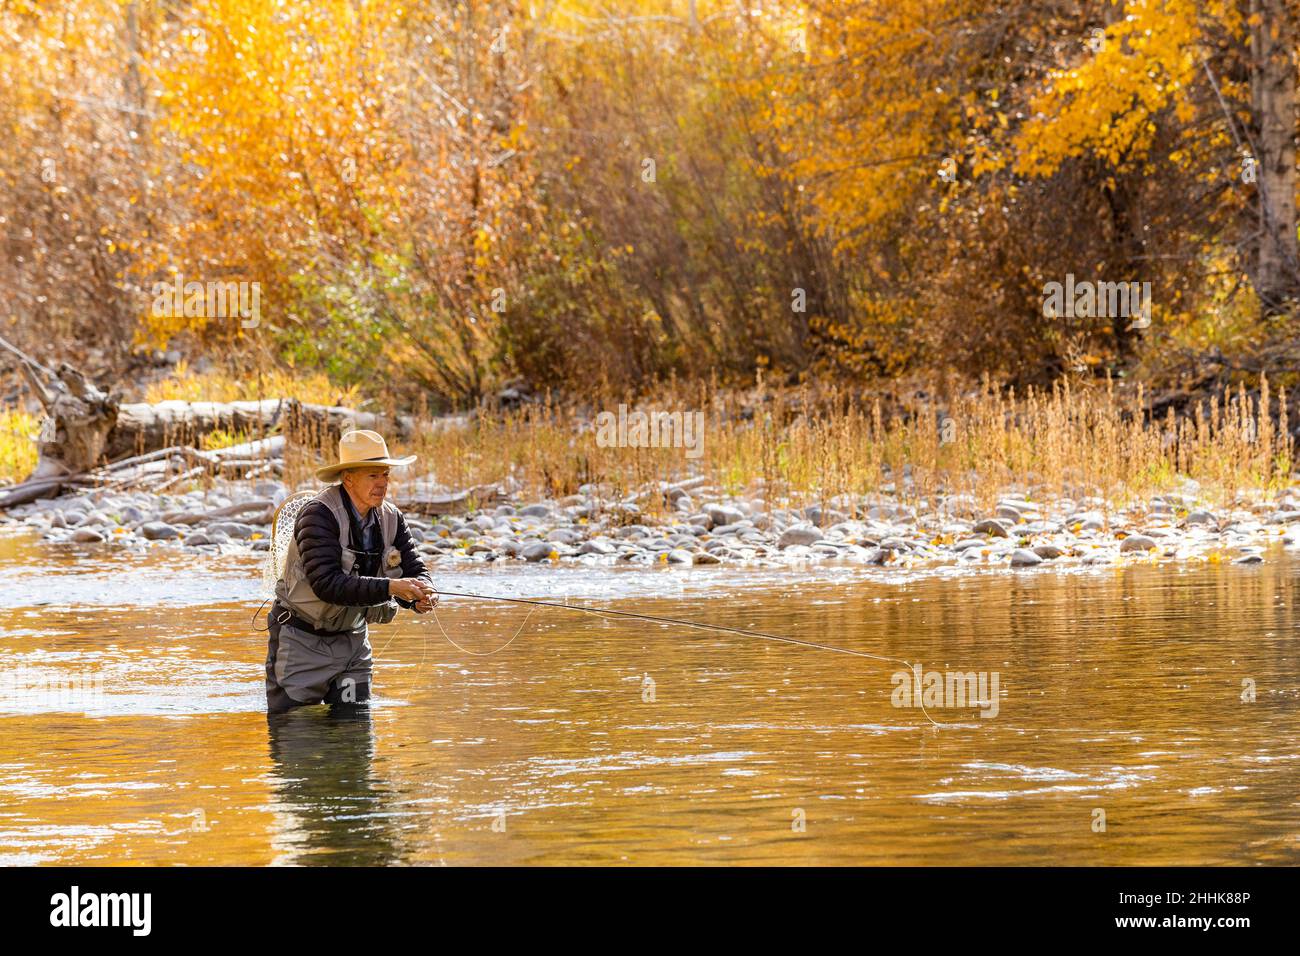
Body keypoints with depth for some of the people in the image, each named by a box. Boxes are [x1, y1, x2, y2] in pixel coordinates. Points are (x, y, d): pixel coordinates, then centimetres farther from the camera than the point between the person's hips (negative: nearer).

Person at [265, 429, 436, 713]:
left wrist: (420, 597, -28)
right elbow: (327, 583, -33)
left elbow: (415, 569, -3)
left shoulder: (391, 518, -2)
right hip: (303, 637, -6)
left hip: (352, 636, 6)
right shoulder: (319, 515, -23)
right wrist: (389, 588, -39)